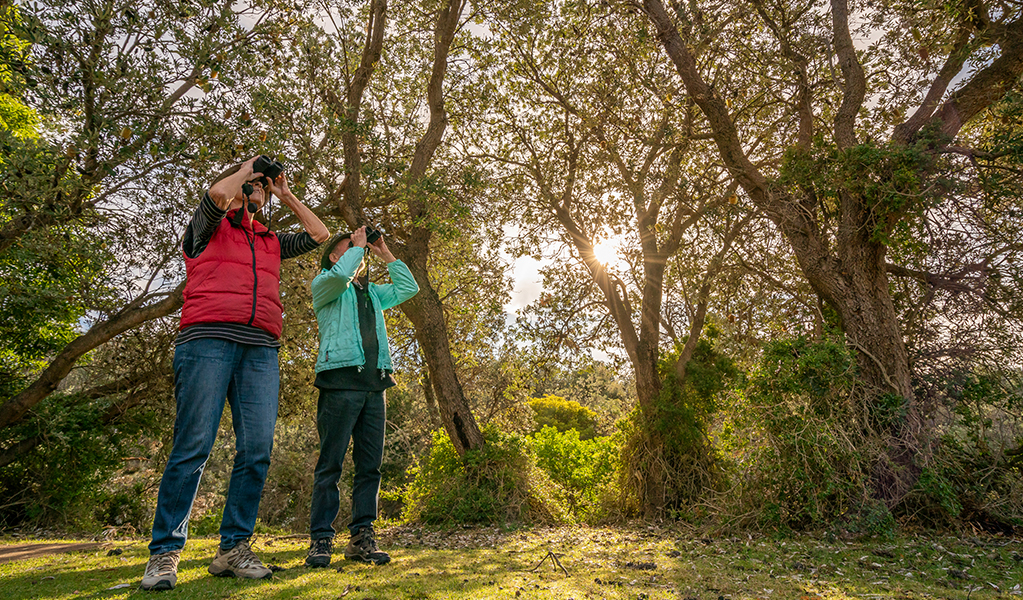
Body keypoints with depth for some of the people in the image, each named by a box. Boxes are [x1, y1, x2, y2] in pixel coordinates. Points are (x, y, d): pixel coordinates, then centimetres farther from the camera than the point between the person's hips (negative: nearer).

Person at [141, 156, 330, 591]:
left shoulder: (271, 242, 28)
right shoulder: (208, 228, 13)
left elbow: (319, 235, 31)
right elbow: (217, 194, -8)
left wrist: (285, 195, 30)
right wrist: (244, 169, 11)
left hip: (261, 350, 5)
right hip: (208, 340, -5)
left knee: (257, 450, -5)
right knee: (193, 446, -9)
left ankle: (233, 548, 2)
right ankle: (164, 553, 0)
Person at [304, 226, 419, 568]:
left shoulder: (373, 292, 28)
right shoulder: (325, 285, 10)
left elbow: (409, 287, 23)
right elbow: (342, 275, -12)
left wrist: (385, 254, 21)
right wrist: (358, 245, 4)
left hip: (375, 385, 6)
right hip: (341, 380, -6)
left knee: (370, 465, 3)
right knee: (331, 463, -6)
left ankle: (362, 537, 8)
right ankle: (321, 539, 0)